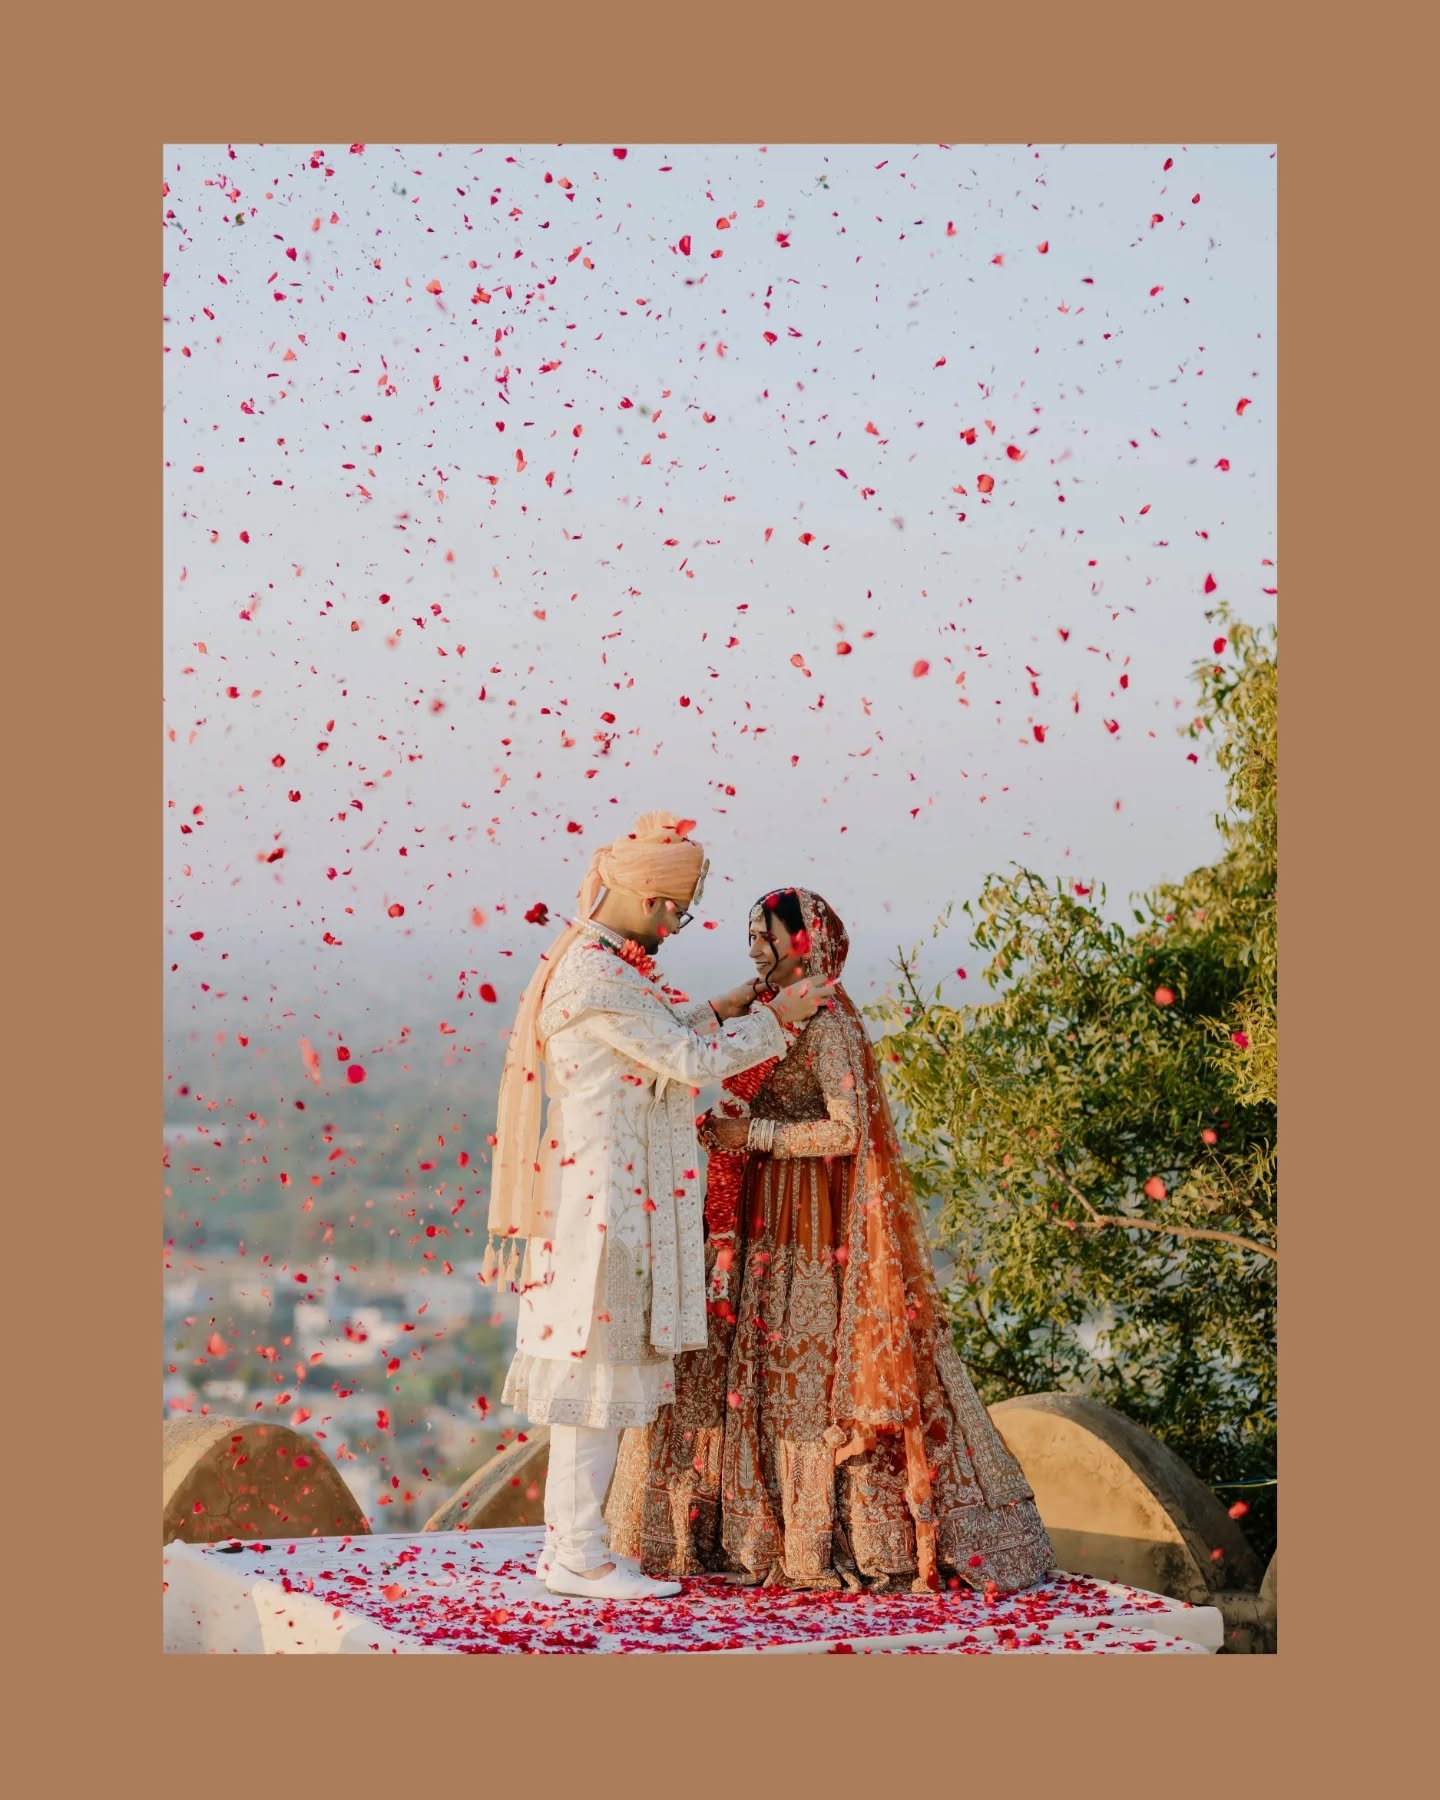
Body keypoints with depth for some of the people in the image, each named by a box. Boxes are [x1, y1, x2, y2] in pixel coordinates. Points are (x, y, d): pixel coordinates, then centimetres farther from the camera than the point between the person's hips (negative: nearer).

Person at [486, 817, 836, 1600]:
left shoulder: (594, 961, 13)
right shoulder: (597, 977, -19)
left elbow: (656, 1049, 21)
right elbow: (689, 1062, -14)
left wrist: (719, 1012, 17)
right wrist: (774, 1021, -4)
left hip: (603, 1191, 10)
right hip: (606, 1191, -10)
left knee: (595, 1366, 12)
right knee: (601, 1366, -5)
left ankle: (568, 1542, 17)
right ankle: (578, 1555, 0)